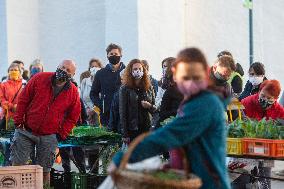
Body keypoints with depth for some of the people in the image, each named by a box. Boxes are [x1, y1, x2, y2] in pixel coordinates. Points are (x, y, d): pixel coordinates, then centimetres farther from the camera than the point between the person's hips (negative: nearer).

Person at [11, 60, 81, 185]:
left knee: (44, 170, 6)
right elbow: (23, 100, 1)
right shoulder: (39, 79, -5)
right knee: (17, 165, 1)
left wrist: (62, 134, -1)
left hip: (49, 137, 0)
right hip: (25, 131, 0)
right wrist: (18, 121, -3)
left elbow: (73, 117, 9)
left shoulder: (73, 93, -1)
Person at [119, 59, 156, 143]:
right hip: (132, 129, -3)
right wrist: (124, 134, -9)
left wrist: (149, 106, -9)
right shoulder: (125, 89, -2)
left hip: (147, 128, 3)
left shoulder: (149, 88, 9)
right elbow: (122, 112, -5)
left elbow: (154, 109, 16)